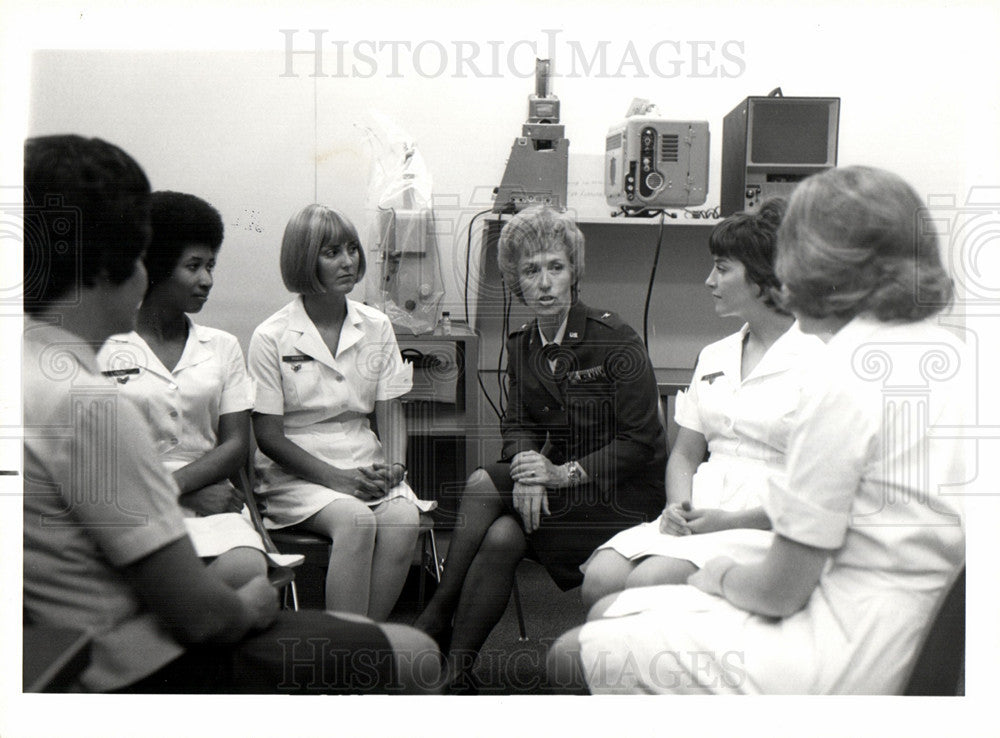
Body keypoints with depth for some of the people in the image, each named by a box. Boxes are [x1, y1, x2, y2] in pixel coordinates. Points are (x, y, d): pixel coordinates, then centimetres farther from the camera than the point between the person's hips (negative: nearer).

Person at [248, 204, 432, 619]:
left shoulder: (376, 327, 10)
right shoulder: (271, 337, -3)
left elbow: (390, 410, 10)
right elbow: (268, 435, -6)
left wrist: (394, 465, -10)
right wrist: (338, 479, -15)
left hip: (365, 464, 4)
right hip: (295, 472, -3)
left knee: (403, 520, -27)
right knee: (357, 521, -32)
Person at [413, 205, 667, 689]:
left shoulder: (615, 340, -13)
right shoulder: (522, 346, 6)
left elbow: (641, 442, -14)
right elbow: (518, 423, 7)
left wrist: (565, 473, -23)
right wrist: (525, 464, -17)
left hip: (623, 492, -5)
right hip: (560, 476, 6)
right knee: (501, 535, -26)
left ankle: (435, 622, -8)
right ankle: (456, 669, -12)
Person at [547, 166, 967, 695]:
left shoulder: (845, 373, -21)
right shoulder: (946, 350, 7)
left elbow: (781, 590, -17)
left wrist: (722, 576, 4)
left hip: (839, 661, -9)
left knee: (572, 654, 0)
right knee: (607, 610, 17)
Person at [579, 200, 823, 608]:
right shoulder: (714, 356, 19)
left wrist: (730, 521, -15)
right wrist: (678, 506, -2)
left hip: (764, 526, -5)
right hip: (696, 514, 6)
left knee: (646, 584, -29)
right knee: (599, 578, -21)